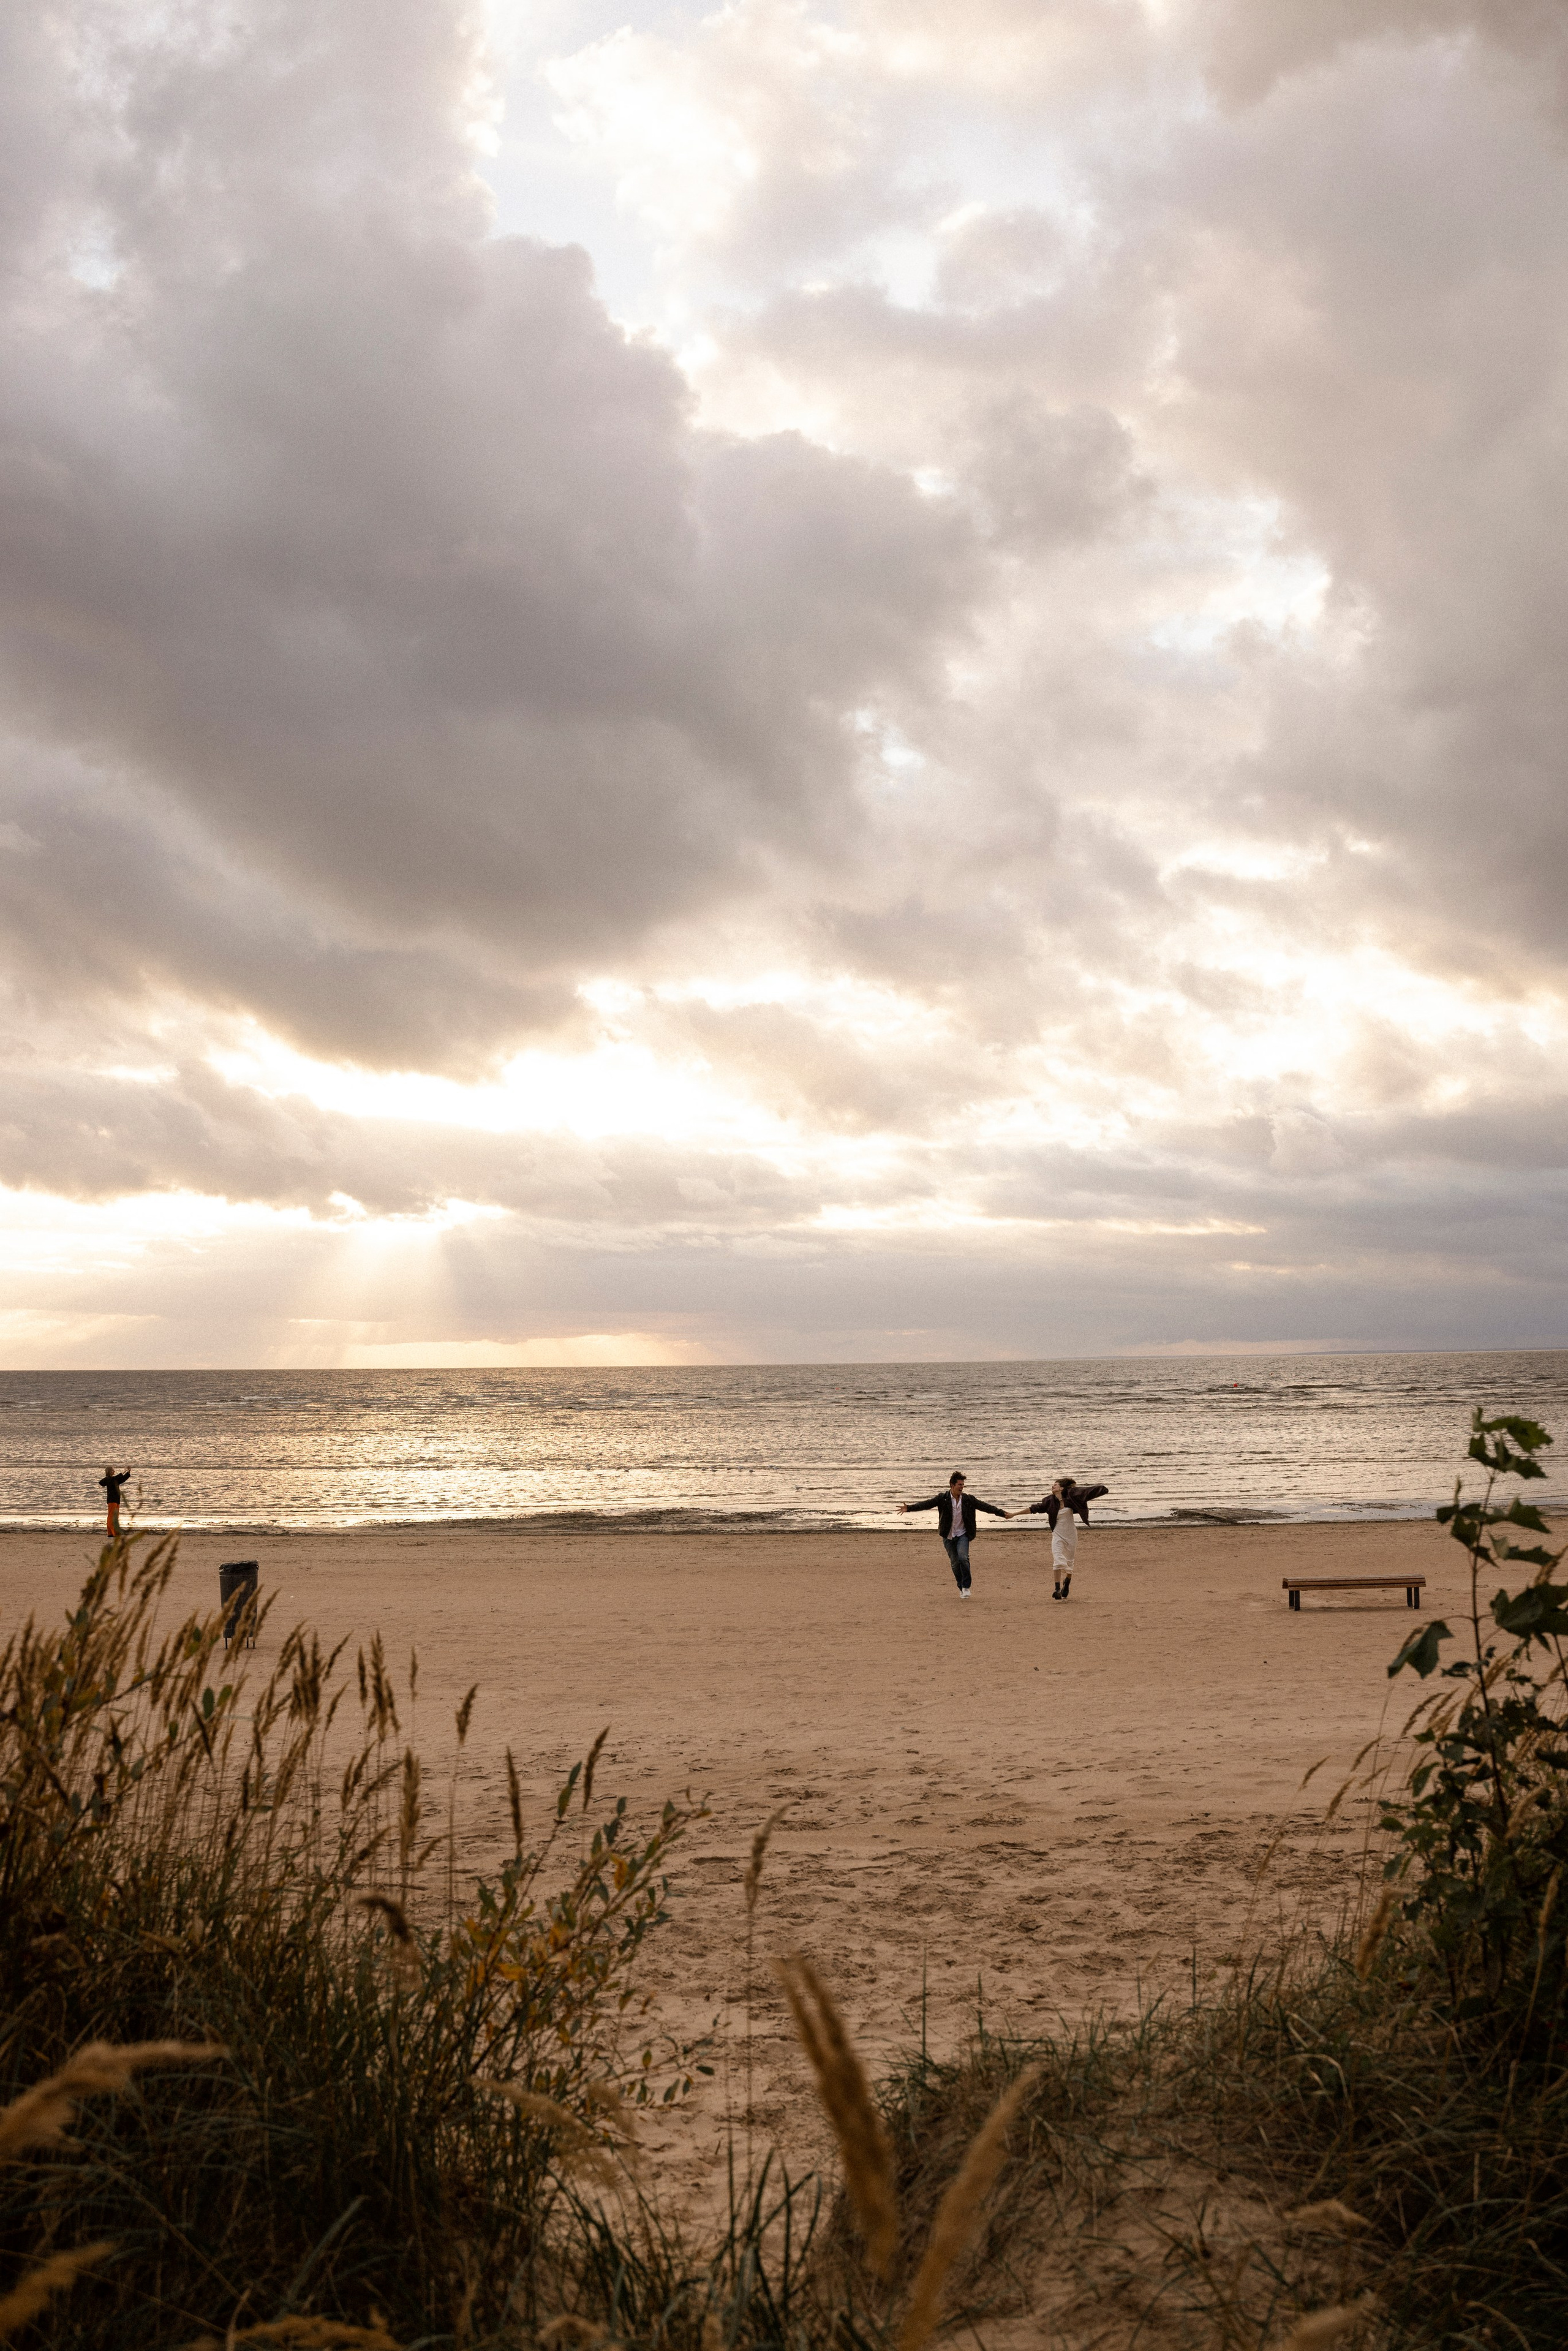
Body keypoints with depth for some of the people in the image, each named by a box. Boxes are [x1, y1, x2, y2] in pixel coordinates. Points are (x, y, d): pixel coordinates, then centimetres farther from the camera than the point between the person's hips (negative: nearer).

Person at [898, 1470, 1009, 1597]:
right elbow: (926, 1504, -15)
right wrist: (909, 1508, -30)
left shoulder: (969, 1499, -2)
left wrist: (1003, 1513, -7)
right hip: (948, 1536, 0)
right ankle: (961, 1588, 22)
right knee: (955, 1563, 4)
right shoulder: (942, 1499, -7)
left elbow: (985, 1506, -1)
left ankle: (966, 1587, -7)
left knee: (963, 1558, -21)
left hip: (963, 1535, 0)